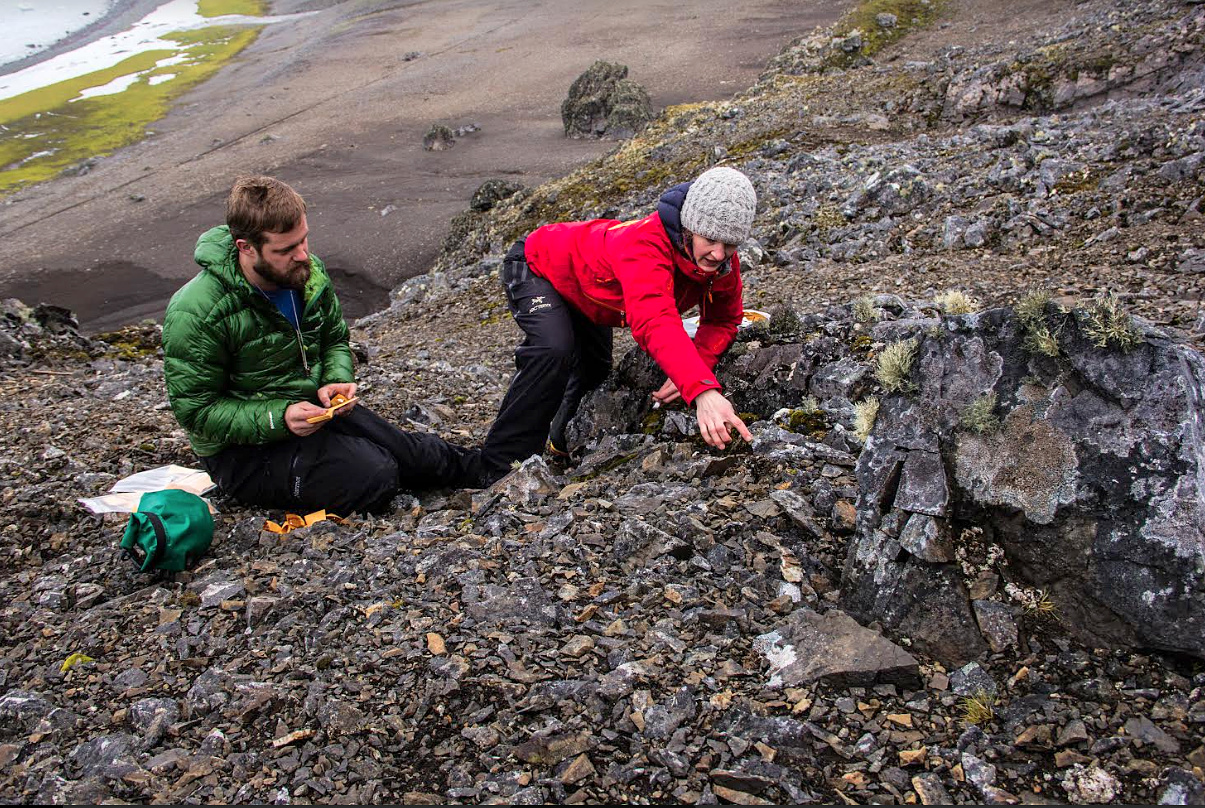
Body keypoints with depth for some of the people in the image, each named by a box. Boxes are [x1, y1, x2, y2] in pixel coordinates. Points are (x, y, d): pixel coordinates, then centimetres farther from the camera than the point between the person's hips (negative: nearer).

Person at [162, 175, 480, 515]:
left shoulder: (309, 272, -5)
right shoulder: (195, 313, -25)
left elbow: (335, 340, 12)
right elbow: (195, 410, -19)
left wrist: (337, 381, -11)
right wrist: (279, 418, -30)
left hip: (313, 408, 6)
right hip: (244, 447, -6)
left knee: (415, 454, -1)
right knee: (373, 476, -24)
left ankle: (480, 470, 28)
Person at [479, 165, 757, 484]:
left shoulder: (722, 260, -24)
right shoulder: (645, 246, -47)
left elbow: (723, 319, -9)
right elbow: (655, 322, -63)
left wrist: (691, 369, -30)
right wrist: (702, 391, -77)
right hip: (535, 264, -8)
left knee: (595, 370, 20)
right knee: (553, 351, -32)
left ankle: (562, 444, 49)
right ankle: (502, 465, -19)